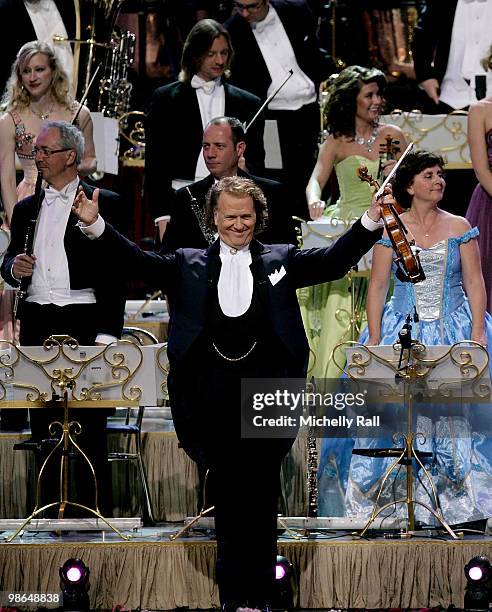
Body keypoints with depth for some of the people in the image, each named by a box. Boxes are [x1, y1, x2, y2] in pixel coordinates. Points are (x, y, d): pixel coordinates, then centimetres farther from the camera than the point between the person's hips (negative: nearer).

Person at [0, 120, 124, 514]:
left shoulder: (104, 204, 2)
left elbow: (115, 273, -3)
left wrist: (107, 334, -10)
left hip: (83, 322, -5)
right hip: (38, 325, 5)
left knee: (90, 423, -5)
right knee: (43, 421, 4)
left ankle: (93, 510, -3)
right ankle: (49, 509, 7)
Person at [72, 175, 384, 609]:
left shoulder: (280, 260, 13)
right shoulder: (189, 264, 13)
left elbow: (334, 261, 3)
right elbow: (138, 262, 2)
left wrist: (371, 221, -11)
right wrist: (95, 225, -11)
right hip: (216, 400, 1)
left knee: (262, 499, 1)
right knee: (227, 497, 4)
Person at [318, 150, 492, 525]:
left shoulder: (459, 228, 5)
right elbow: (377, 286, 2)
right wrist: (374, 338, -5)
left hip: (455, 329, 1)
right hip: (403, 332, 0)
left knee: (460, 413, -7)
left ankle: (460, 500, 1)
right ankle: (397, 500, 1)